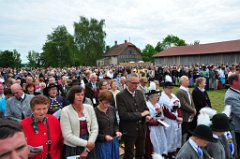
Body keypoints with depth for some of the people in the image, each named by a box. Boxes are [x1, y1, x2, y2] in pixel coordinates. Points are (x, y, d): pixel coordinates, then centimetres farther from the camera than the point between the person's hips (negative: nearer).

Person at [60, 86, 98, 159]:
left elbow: (95, 129, -3)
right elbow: (67, 135, -14)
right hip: (72, 149, -2)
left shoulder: (89, 108, -2)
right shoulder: (65, 111, -10)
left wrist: (87, 149, -8)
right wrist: (86, 143, -16)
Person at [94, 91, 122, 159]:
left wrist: (117, 131, -6)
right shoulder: (95, 112, -16)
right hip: (102, 143, -5)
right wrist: (104, 137, -22)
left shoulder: (112, 109, -1)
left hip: (114, 141, 5)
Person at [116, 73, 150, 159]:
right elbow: (123, 115, -23)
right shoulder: (120, 96, -16)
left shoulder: (140, 93, 3)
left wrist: (147, 115, -11)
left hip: (141, 128, 6)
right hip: (129, 130, -6)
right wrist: (140, 114, -19)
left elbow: (145, 107, 11)